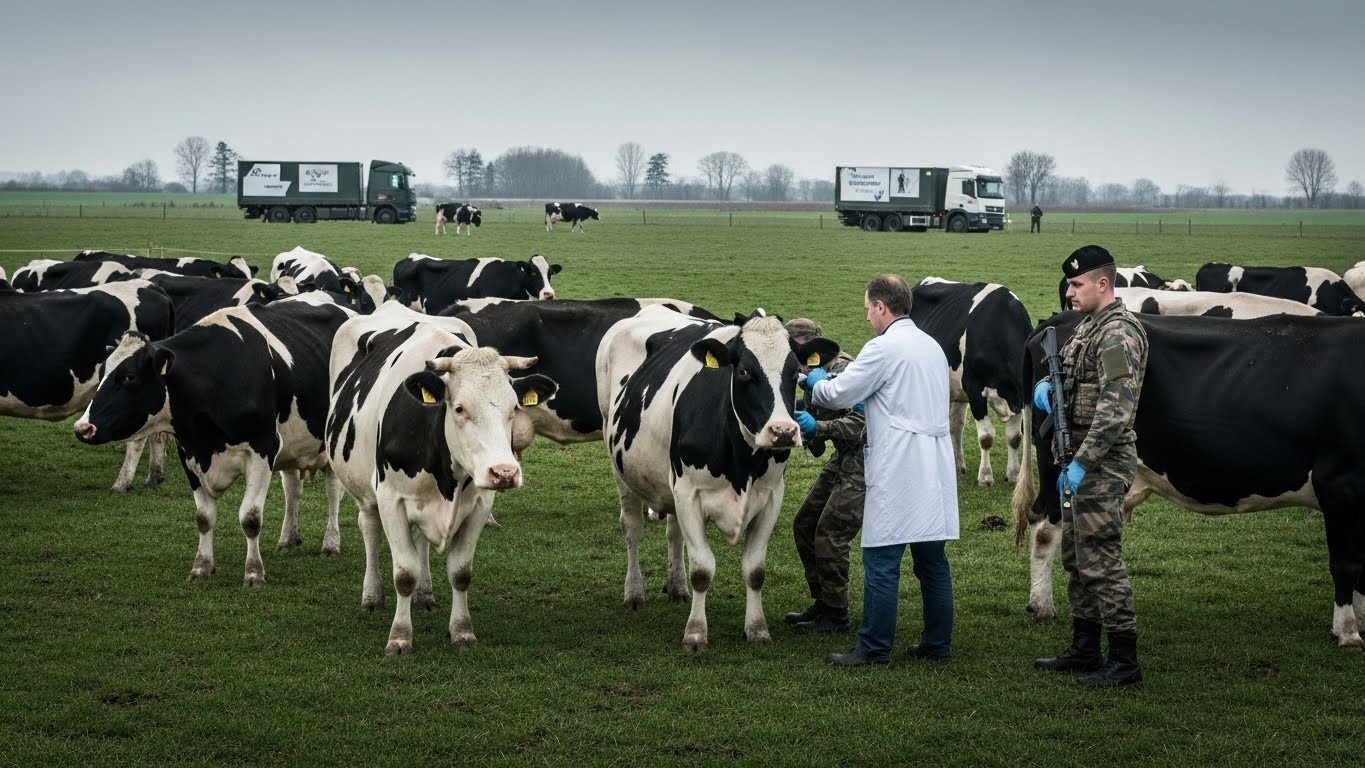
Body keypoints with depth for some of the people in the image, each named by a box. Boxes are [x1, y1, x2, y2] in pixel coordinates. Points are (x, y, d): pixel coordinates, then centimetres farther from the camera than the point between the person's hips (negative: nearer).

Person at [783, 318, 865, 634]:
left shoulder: (843, 369, -19)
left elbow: (859, 424, -26)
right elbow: (816, 442, 13)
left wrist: (817, 427, -35)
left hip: (865, 459, -10)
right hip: (843, 459, 10)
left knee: (830, 534, -11)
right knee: (804, 525, 12)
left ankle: (835, 615, 0)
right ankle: (823, 603, 22)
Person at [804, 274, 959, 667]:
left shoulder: (884, 348, -11)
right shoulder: (931, 346, 16)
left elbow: (839, 394, -8)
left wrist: (817, 382, 15)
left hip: (897, 472, -8)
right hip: (934, 469, 8)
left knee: (881, 561, -4)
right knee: (932, 560, 12)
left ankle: (873, 648, -2)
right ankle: (938, 643, 16)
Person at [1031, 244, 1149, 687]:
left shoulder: (1118, 335, -17)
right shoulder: (1088, 327, 14)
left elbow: (1115, 410, -23)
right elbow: (1070, 376, 24)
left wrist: (1081, 463, -25)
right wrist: (1045, 385, 0)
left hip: (1103, 461, -10)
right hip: (1081, 457, 10)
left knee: (1100, 561, -8)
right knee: (1076, 557, 15)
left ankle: (1124, 662, -3)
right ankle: (1084, 650, 24)